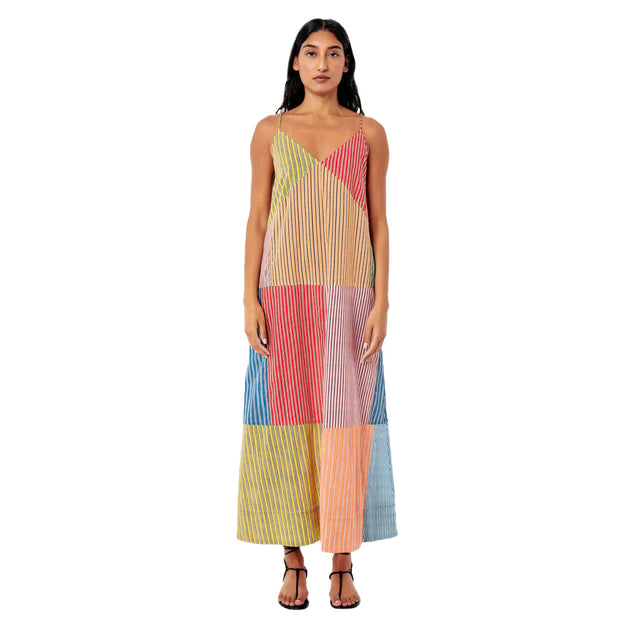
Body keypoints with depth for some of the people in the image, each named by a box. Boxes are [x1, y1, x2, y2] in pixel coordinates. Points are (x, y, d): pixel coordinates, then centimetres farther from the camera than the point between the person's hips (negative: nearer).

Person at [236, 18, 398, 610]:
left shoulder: (369, 134, 7)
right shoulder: (270, 132, 7)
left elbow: (378, 221, 5)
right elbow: (257, 220, 5)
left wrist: (381, 302, -4)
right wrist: (251, 300, -4)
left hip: (349, 298, 0)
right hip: (285, 296, 0)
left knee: (345, 426, 0)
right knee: (286, 424, 1)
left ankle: (343, 565, 11)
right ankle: (293, 563, 13)